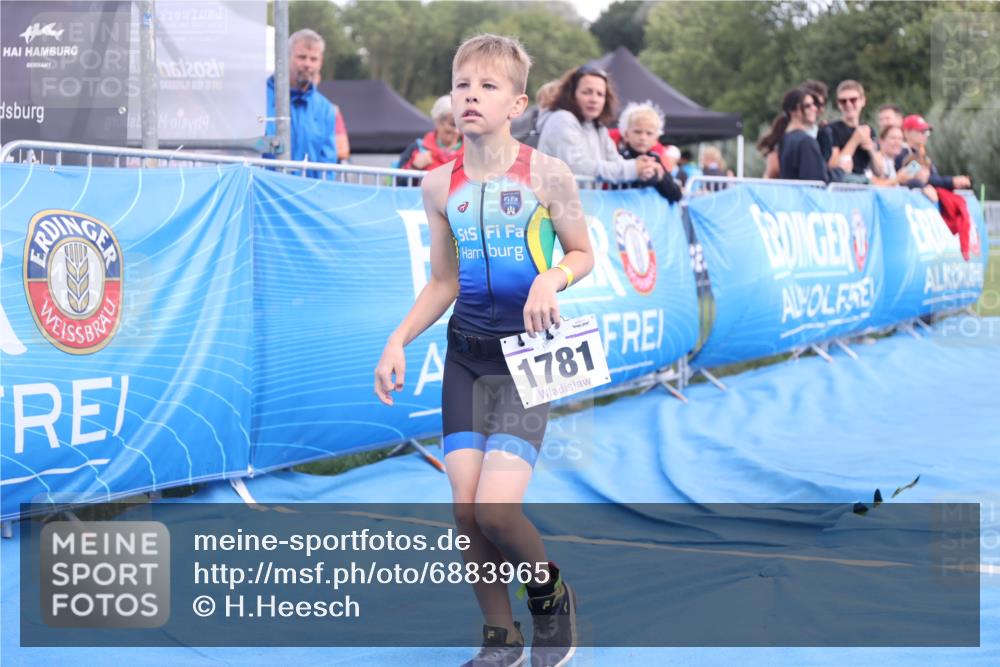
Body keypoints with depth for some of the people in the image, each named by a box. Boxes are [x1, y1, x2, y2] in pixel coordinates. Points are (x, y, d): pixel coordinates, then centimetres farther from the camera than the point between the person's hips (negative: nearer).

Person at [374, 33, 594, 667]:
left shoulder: (546, 174, -8)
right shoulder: (441, 185, 3)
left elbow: (584, 254, 3)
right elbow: (443, 283, 12)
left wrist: (553, 277, -18)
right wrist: (398, 341, 0)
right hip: (465, 352, 4)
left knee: (496, 509, -16)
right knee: (465, 508, -1)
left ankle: (553, 596, 15)